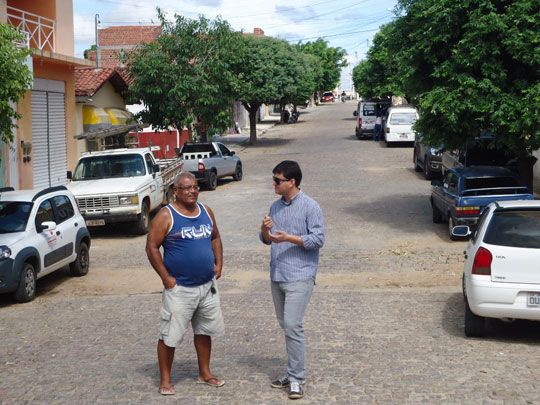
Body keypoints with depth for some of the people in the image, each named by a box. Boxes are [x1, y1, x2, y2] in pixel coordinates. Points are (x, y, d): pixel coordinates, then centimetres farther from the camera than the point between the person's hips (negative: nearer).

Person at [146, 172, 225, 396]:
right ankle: (165, 380, 13)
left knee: (204, 331, 16)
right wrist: (166, 278, -14)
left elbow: (215, 238, 20)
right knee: (170, 336, 0)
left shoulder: (206, 211, 7)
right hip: (179, 288, -6)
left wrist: (218, 264, 8)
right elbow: (151, 247, -12)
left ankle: (204, 373, 31)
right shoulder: (166, 216, -11)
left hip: (207, 285, 6)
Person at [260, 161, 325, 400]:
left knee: (292, 326, -13)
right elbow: (267, 240, 16)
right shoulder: (276, 206, 12)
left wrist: (288, 238, -22)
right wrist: (265, 230, -7)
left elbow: (318, 239, -14)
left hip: (299, 277, -7)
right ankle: (293, 372, 25)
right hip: (277, 275, 8)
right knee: (285, 325, 14)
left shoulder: (310, 207, -10)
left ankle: (296, 378, -6)